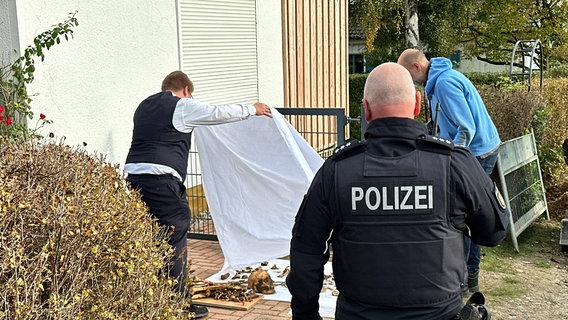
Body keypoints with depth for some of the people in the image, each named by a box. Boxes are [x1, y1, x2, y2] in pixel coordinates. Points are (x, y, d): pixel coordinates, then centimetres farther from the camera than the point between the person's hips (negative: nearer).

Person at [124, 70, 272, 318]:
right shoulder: (183, 106, 0)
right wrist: (252, 109, 20)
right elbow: (219, 113, 5)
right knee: (174, 241, -1)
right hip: (161, 180, -7)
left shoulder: (144, 106, 22)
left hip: (133, 175, 8)